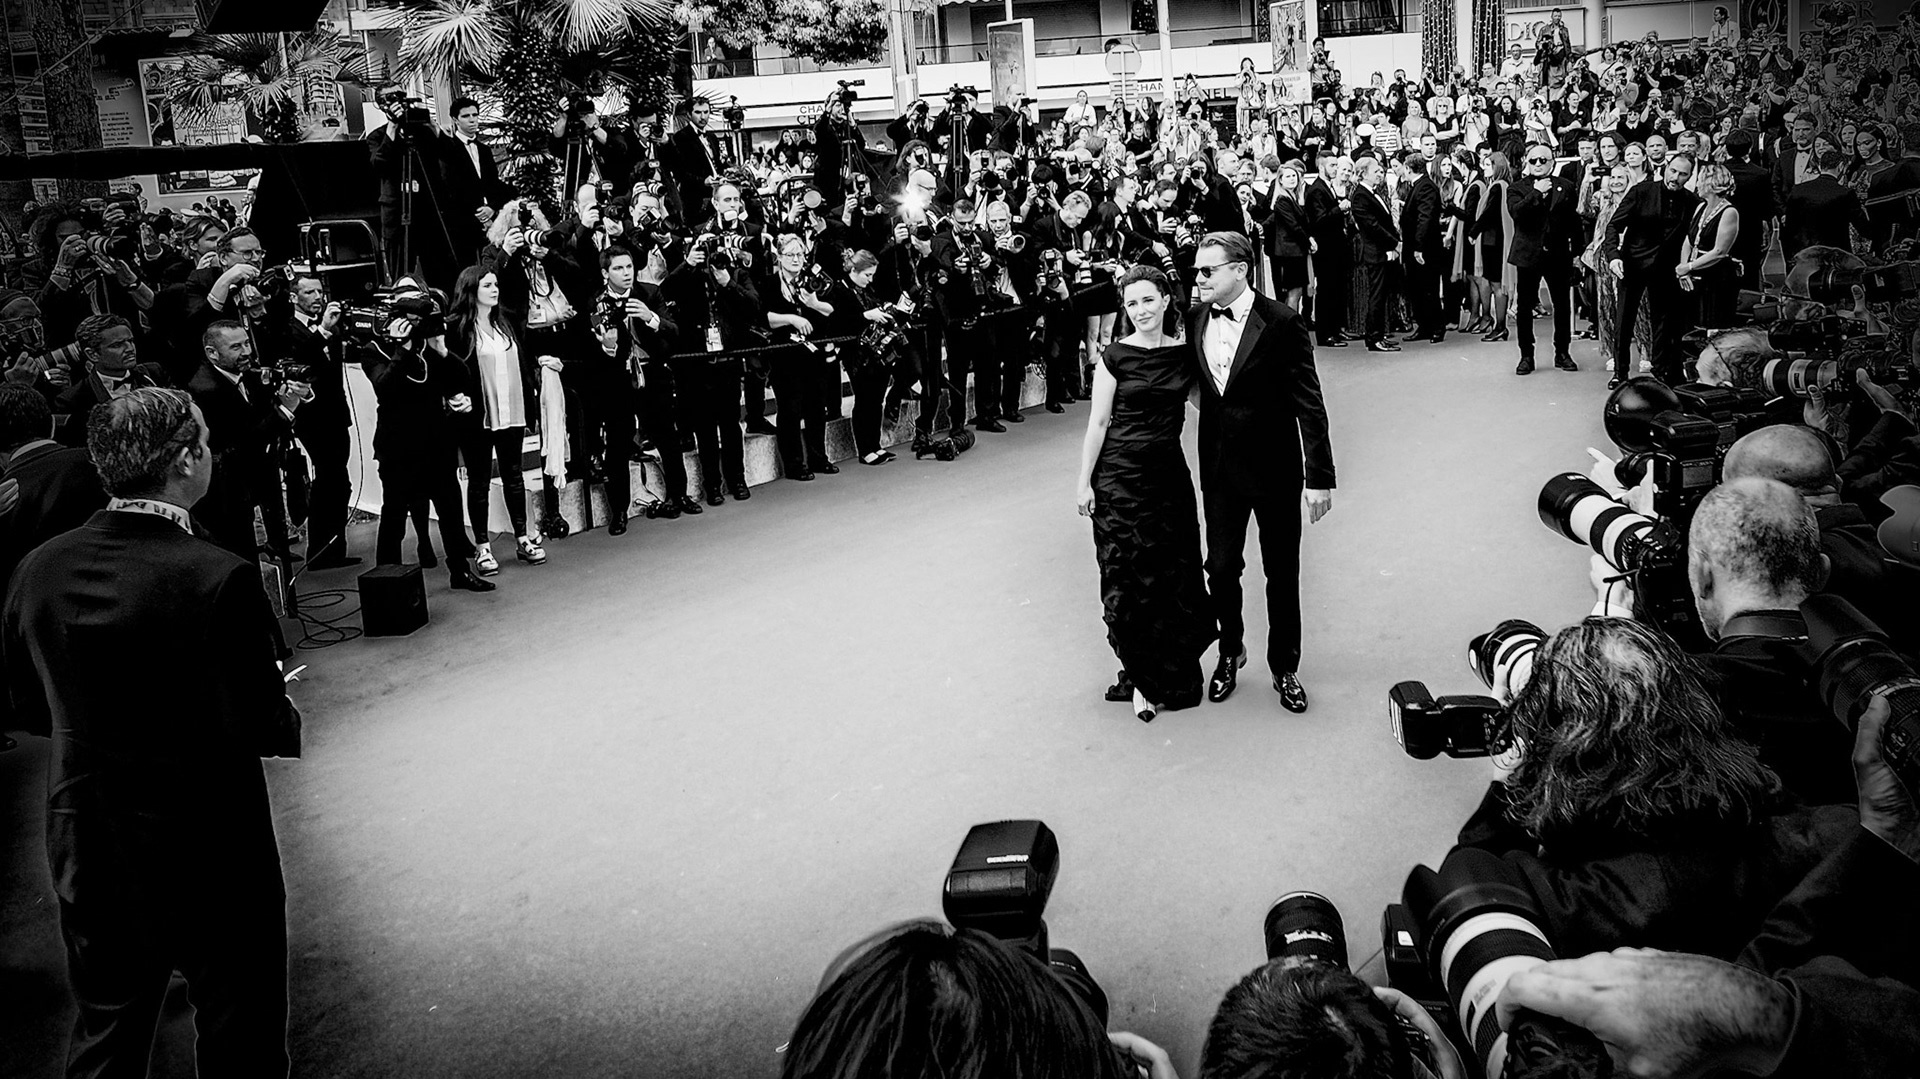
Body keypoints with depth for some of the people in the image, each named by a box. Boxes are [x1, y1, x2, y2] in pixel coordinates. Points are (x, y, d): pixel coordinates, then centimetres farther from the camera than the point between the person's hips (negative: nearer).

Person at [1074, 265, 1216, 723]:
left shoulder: (1185, 353, 3)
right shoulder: (1116, 357, -5)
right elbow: (1099, 422, -4)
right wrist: (1084, 482, -5)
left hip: (1169, 472, 3)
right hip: (1119, 475, -3)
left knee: (1176, 574, 5)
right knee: (1129, 580, 0)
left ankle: (1176, 673, 22)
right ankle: (1142, 678, 15)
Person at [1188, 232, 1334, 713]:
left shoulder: (1281, 322, -14)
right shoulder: (1195, 320, 0)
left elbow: (1309, 402, -12)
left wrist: (1319, 476, -13)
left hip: (1274, 466, -3)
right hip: (1219, 465, 4)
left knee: (1282, 573, 9)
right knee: (1221, 567, 10)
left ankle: (1284, 668, 25)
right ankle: (1230, 652, 34)